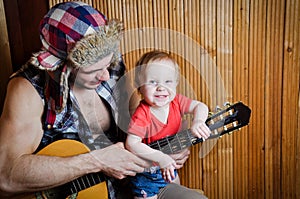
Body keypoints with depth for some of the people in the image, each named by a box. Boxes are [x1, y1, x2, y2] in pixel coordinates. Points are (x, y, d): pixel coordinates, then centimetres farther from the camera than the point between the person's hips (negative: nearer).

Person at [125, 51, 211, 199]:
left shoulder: (176, 102, -14)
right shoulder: (142, 114, -30)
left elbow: (200, 106, -9)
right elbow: (131, 144, -33)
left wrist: (198, 121, -32)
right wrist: (160, 157, -40)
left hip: (169, 168, 6)